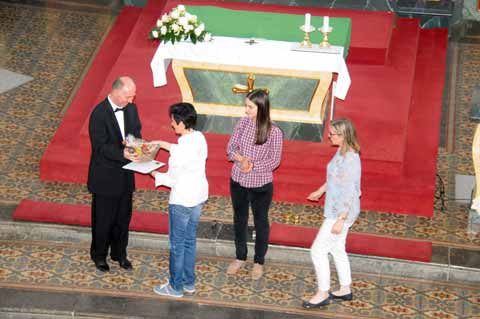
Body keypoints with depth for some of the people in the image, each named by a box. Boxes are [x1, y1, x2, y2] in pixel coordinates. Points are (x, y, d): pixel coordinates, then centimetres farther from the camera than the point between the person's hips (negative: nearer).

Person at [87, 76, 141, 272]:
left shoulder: (131, 108, -1)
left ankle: (119, 254, 36)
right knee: (103, 219, 9)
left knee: (123, 217, 18)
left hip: (125, 175, 6)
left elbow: (136, 132, 11)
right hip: (105, 177, -6)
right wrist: (122, 154, -36)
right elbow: (100, 147, -23)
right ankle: (99, 256, 29)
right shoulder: (99, 113, -21)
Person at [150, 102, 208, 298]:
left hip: (181, 201, -8)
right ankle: (189, 282, 30)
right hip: (198, 197, 8)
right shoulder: (199, 138, -2)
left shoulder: (184, 148, -27)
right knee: (190, 241, 20)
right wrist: (164, 145, 20)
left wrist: (155, 174, -2)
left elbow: (172, 179, -19)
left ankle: (176, 287, 17)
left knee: (177, 245, 6)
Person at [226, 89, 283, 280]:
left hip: (261, 185, -4)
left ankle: (259, 262, 29)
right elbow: (231, 147, -3)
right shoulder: (242, 123, -6)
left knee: (261, 222, 13)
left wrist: (253, 166, -24)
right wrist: (240, 158, -22)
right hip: (238, 181, 4)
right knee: (239, 220, 18)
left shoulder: (274, 132, -17)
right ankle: (240, 258, 36)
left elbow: (275, 160, -13)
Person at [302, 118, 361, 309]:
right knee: (337, 249, 21)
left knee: (318, 250, -3)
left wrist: (340, 220, -24)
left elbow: (349, 193, -26)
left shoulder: (350, 160, -27)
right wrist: (320, 191, 34)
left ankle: (322, 294, 8)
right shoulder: (341, 152, 3)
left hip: (341, 212, -10)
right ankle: (345, 290, 34)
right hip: (337, 210, 10)